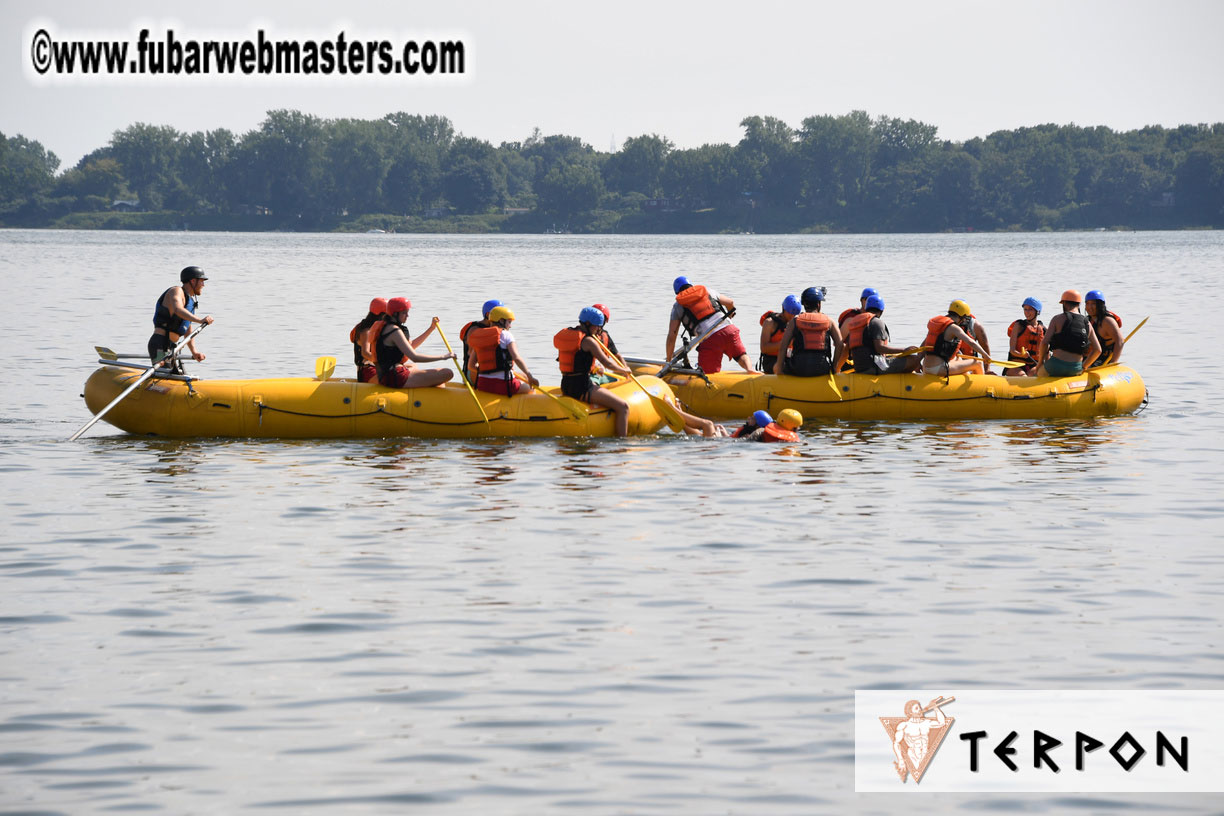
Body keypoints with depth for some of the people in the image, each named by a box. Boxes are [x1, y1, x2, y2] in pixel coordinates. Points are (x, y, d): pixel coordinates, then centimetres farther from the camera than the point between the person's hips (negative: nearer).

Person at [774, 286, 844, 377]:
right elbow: (839, 345, 0)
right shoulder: (829, 321, 9)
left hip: (797, 369, -1)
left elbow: (782, 347, 0)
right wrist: (834, 367, 10)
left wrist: (779, 369, 8)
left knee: (776, 367, 29)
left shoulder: (794, 321, 8)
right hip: (821, 368, 1)